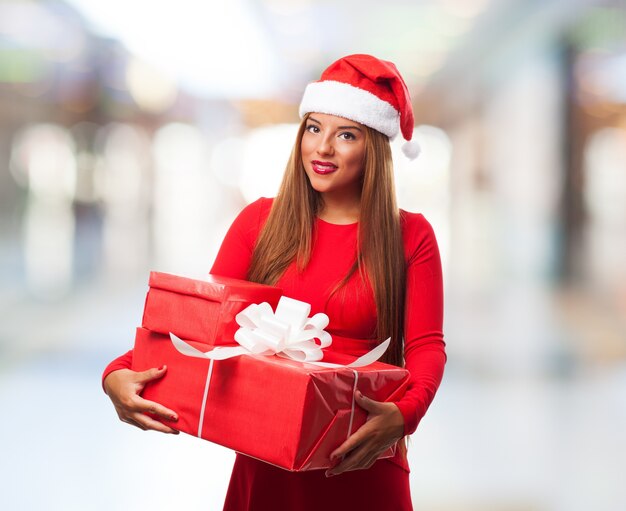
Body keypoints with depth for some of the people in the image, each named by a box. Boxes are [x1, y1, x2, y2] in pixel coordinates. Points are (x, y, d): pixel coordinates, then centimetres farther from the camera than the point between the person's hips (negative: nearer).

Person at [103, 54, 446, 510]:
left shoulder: (410, 236, -2)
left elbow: (426, 346, -8)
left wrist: (403, 415, -29)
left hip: (360, 468, -2)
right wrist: (119, 374, -21)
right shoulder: (261, 221, 1)